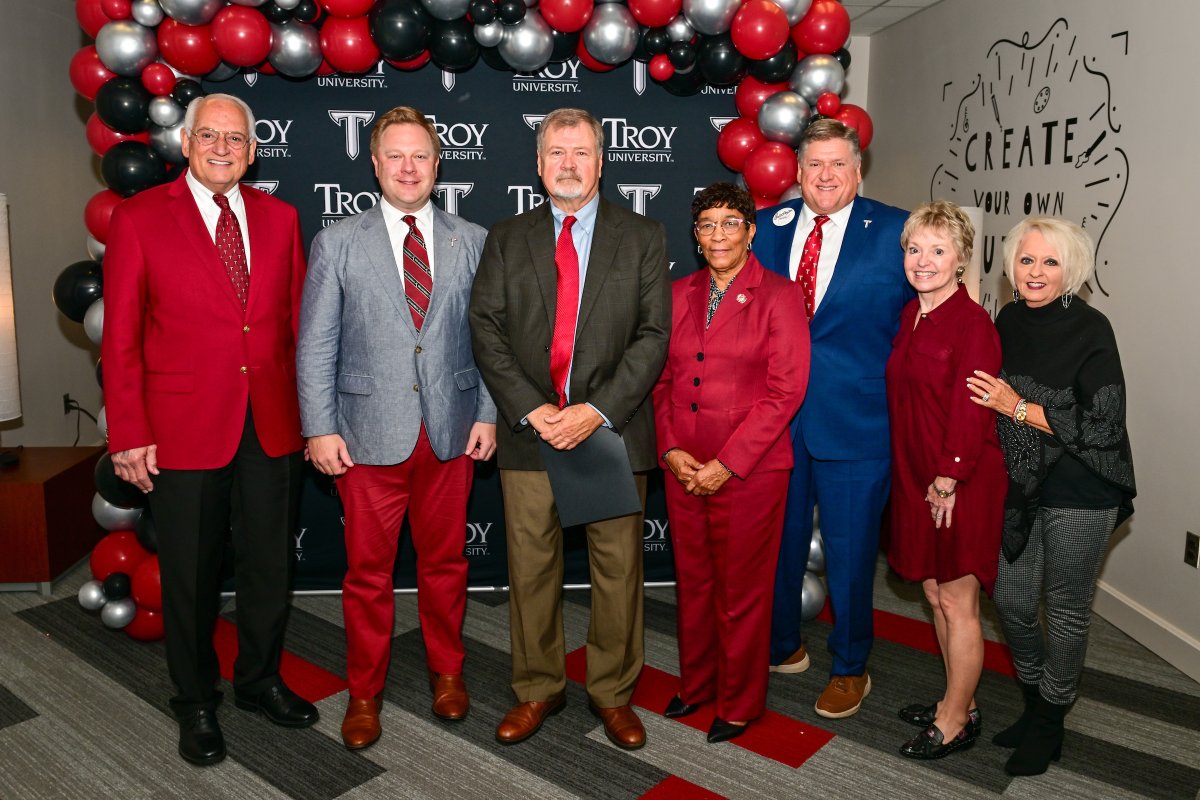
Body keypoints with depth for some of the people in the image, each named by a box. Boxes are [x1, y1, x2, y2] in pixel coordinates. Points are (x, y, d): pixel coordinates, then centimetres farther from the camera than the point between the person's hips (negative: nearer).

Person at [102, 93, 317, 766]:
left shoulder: (279, 218, 7)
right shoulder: (139, 218, -3)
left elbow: (297, 323, 8)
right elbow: (120, 337, -4)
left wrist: (312, 414, 3)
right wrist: (129, 434, -8)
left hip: (274, 428, 3)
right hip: (183, 431, -3)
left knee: (272, 566, 15)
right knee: (192, 577, 12)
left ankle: (260, 679, 38)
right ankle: (197, 702, 33)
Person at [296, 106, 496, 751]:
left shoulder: (472, 242, 5)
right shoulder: (337, 244, 1)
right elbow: (316, 346, 0)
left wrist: (488, 414, 0)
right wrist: (319, 429, -5)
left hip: (451, 432, 2)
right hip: (370, 434, -1)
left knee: (444, 561, 14)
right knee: (368, 572, 8)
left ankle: (447, 672, 35)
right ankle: (364, 693, 27)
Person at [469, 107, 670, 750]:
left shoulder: (643, 239, 6)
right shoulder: (506, 239, 10)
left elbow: (653, 335, -2)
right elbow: (486, 330, 2)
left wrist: (597, 410, -14)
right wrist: (531, 410, -12)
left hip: (611, 429, -1)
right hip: (528, 430, 1)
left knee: (619, 569, 7)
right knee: (531, 568, 9)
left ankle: (613, 692, 25)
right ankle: (537, 689, 27)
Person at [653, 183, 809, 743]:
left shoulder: (779, 296, -5)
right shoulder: (679, 294, 10)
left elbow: (786, 388, -11)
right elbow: (661, 378, 10)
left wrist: (727, 463, -14)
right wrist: (670, 449, -5)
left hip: (749, 470, -4)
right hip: (684, 468, 5)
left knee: (742, 590, 7)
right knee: (692, 581, 16)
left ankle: (739, 703, 27)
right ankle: (696, 682, 37)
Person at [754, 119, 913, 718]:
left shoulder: (895, 231, -3)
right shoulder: (768, 226, 7)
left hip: (855, 421, -3)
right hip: (775, 416, 3)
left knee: (849, 552, 9)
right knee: (777, 541, 16)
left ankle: (850, 668, 31)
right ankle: (781, 647, 39)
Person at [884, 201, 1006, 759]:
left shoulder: (973, 322, -15)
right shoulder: (910, 317, 9)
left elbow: (971, 412, -18)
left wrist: (948, 481, -17)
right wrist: (920, 482, 9)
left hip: (962, 482, -8)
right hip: (917, 478, 8)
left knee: (958, 603, 5)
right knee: (935, 595, 17)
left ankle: (957, 722, 21)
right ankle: (959, 703, 34)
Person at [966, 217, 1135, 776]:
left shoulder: (1090, 330, -14)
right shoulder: (1007, 323, 3)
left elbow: (1102, 425, -18)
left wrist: (1020, 408, -19)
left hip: (1079, 497, -5)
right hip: (1019, 488, 5)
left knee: (1066, 610, 10)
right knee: (1012, 604, 13)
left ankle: (1049, 724, 30)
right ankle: (1034, 705, 37)